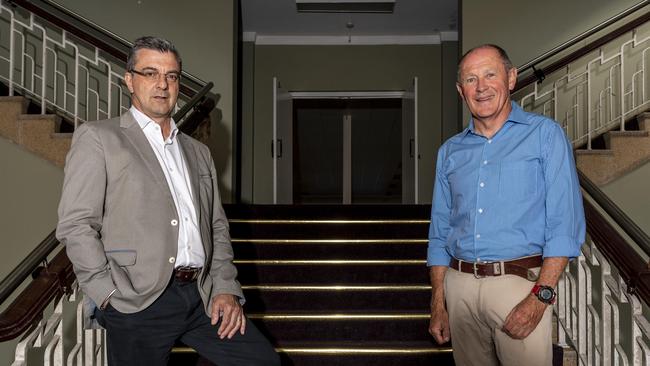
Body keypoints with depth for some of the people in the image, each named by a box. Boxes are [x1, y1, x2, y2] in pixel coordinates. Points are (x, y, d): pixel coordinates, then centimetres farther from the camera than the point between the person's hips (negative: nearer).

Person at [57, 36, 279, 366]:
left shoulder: (198, 152, 20)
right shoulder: (97, 138, 3)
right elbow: (76, 225, -4)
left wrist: (226, 289, 4)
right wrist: (111, 296, -12)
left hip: (204, 296, 5)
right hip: (139, 302, -4)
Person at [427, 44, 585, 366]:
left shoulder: (545, 135, 0)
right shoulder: (450, 151, 13)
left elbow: (565, 224, -8)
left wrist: (540, 297, -17)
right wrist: (438, 305, 7)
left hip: (520, 282, -4)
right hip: (460, 285, 4)